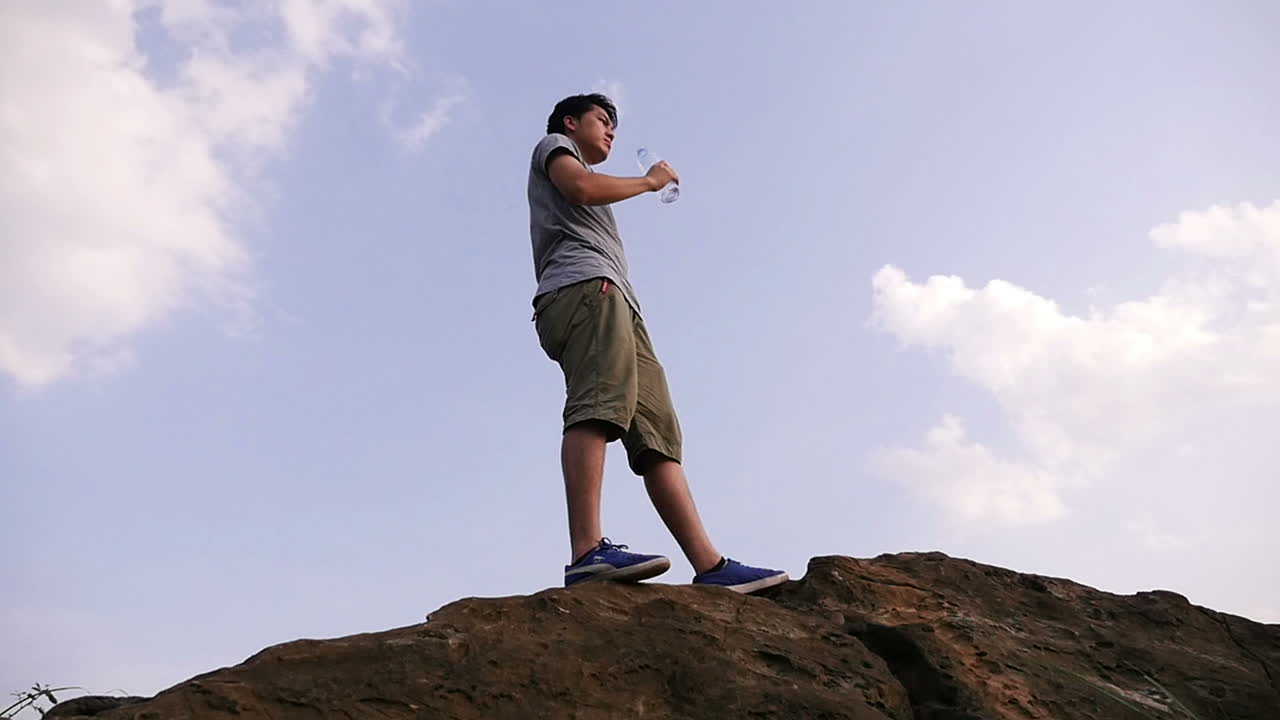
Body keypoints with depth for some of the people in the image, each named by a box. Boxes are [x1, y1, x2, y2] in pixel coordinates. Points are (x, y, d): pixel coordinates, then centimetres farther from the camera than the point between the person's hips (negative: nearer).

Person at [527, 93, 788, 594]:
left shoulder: (582, 174, 44)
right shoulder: (553, 145, 22)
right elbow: (583, 187, -1)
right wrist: (650, 181, 14)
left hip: (617, 302, 8)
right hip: (585, 285, -8)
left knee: (658, 436, -8)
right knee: (599, 404, -30)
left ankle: (710, 566, -16)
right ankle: (588, 552, -43)